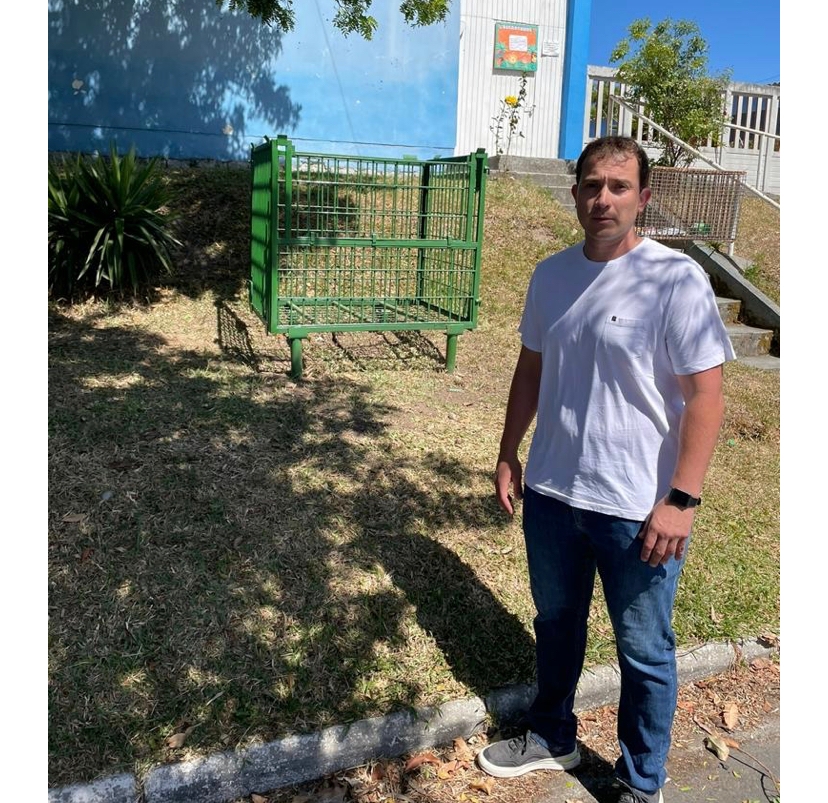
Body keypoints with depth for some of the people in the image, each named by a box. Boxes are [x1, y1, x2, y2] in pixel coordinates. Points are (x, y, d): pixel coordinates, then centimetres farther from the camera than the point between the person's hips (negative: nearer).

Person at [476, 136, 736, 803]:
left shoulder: (677, 280, -14)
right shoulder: (551, 275, 3)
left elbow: (705, 395, -15)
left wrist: (681, 498, -19)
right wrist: (508, 454, 12)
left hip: (638, 507, -5)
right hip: (551, 492, 6)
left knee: (644, 652, 12)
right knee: (555, 623, 23)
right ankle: (552, 738, 47)